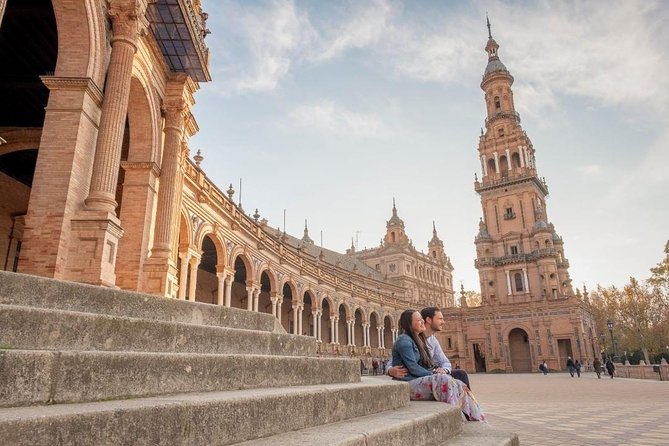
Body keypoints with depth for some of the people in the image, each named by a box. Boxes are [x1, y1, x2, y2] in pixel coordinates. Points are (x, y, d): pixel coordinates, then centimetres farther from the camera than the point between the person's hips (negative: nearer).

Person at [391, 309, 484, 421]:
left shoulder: (417, 340, 20)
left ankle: (472, 417, -17)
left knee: (458, 385, -10)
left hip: (419, 381, 9)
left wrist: (434, 370, -1)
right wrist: (433, 374, -11)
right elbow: (413, 368, -16)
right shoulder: (404, 340, -10)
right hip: (407, 384, -9)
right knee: (444, 380, -29)